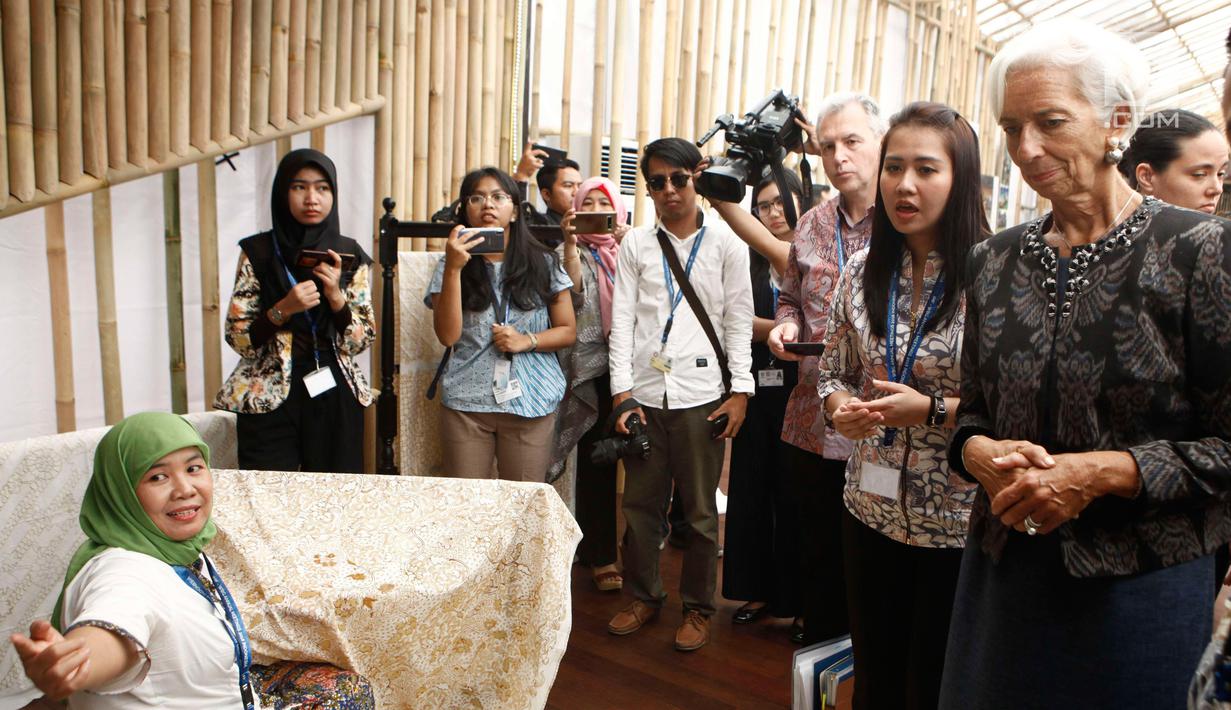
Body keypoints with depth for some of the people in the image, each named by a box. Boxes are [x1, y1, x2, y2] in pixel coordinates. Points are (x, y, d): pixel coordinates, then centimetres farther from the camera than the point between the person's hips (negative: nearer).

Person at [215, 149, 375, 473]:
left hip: (335, 399, 1)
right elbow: (237, 337, -2)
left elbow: (363, 340, 1)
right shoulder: (259, 252, -1)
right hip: (269, 399, -1)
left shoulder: (350, 255, 3)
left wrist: (336, 296, -14)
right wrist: (283, 309, -18)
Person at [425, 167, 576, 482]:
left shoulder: (543, 263, 5)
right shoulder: (451, 264, 5)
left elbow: (568, 331, 7)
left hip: (530, 402, 0)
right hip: (466, 402, 0)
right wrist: (453, 269, -15)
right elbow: (448, 335, -7)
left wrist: (526, 341, -11)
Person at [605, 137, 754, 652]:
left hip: (701, 393, -2)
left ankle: (698, 607, 22)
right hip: (644, 392, 2)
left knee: (700, 509, 7)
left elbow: (739, 320, 2)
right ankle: (643, 596, 27)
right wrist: (622, 391, -3)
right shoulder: (636, 244, 9)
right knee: (640, 503, 9)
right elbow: (622, 320, 5)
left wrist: (740, 390, -4)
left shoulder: (726, 242, 4)